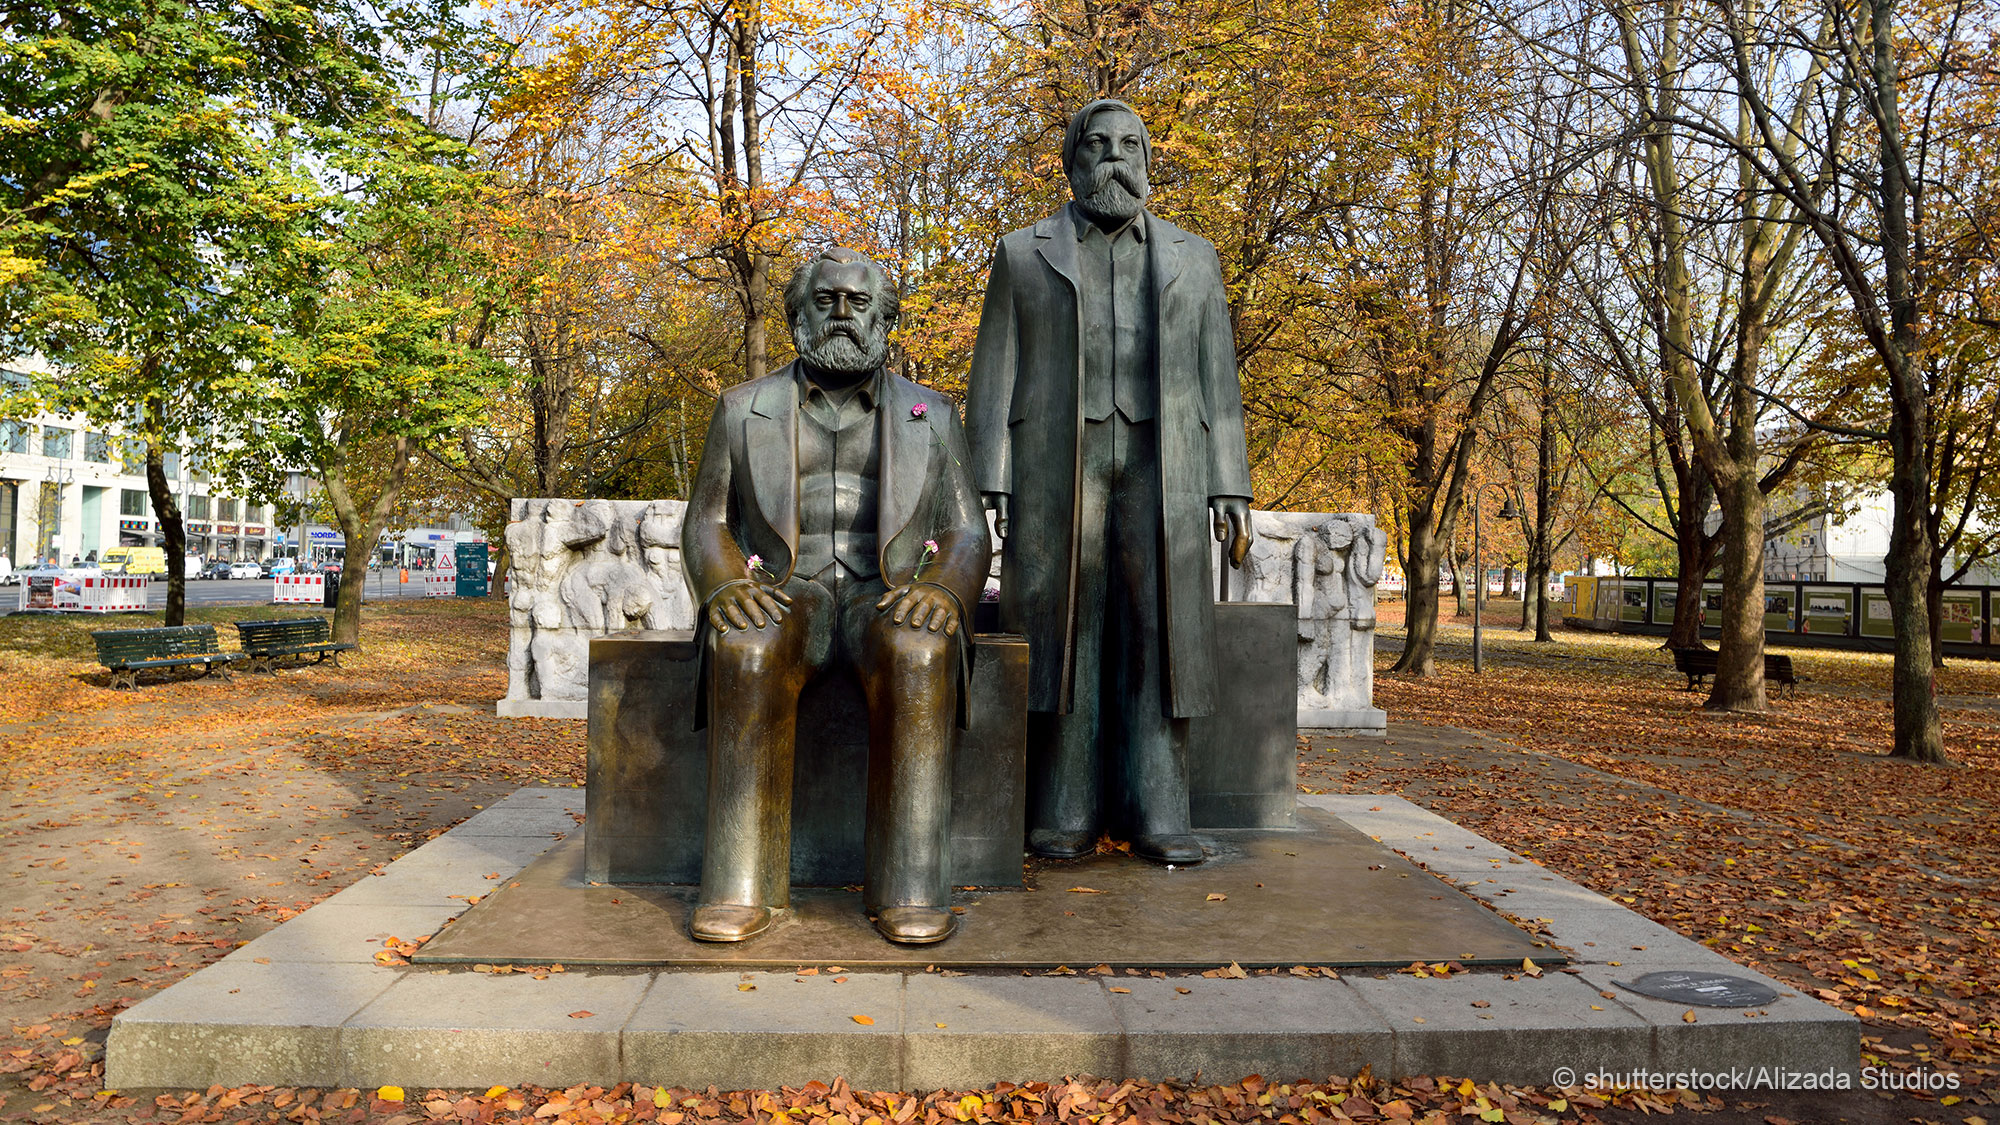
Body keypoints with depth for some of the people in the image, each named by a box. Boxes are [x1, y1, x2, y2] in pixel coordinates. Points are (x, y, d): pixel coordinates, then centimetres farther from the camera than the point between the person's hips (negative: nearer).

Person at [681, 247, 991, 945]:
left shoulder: (930, 416, 11)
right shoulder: (744, 409, 12)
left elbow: (967, 534, 6)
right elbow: (705, 523, 9)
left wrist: (939, 588, -18)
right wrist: (725, 582, -15)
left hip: (890, 598, 0)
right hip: (784, 596, 0)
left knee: (918, 655, -36)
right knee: (746, 651, -35)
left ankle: (909, 888, -32)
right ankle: (741, 887, -30)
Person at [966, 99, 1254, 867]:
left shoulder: (1192, 259, 17)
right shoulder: (1024, 254, 13)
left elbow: (1216, 382, 13)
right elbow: (994, 379, 7)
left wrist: (1230, 490, 4)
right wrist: (990, 488, -4)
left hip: (1161, 466, 2)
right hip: (1057, 462, -1)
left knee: (1160, 633, -3)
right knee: (1065, 633, -3)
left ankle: (1157, 814, 1)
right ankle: (1065, 814, 3)